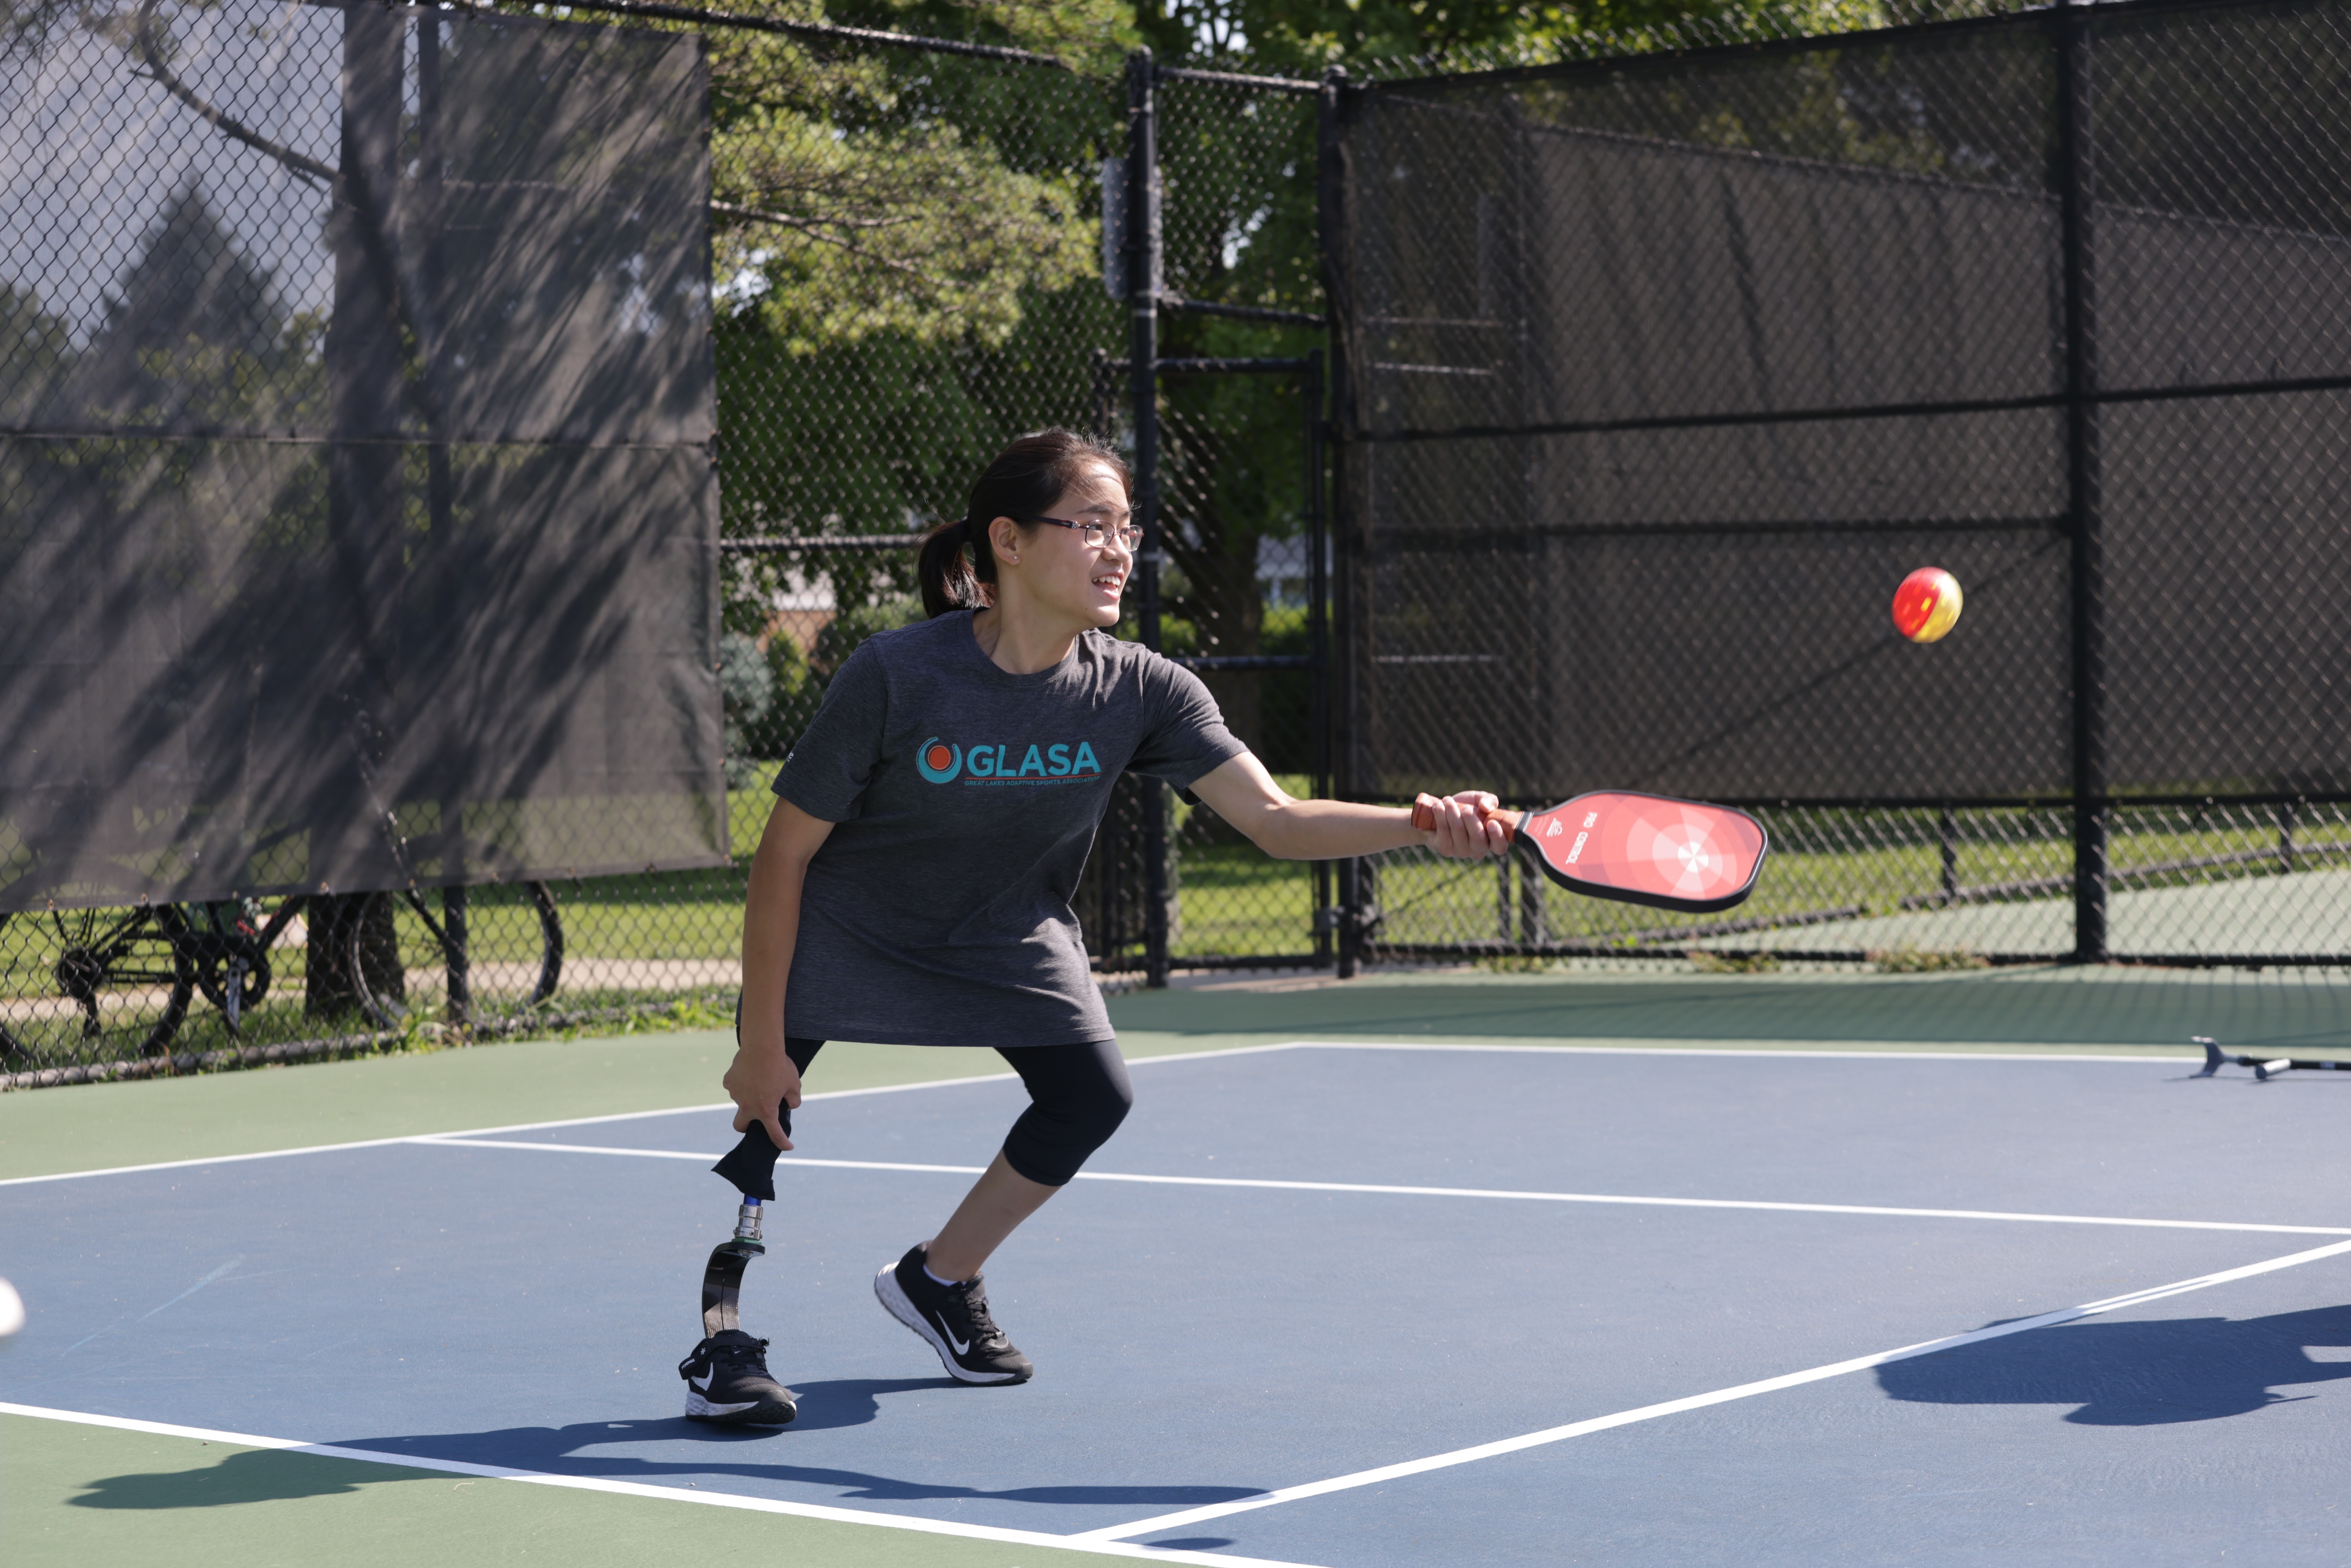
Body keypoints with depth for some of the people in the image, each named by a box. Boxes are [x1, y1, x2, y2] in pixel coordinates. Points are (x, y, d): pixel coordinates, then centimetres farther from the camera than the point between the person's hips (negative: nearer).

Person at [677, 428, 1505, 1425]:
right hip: (848, 923, -3)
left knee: (1092, 1097, -6)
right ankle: (724, 1344, 1)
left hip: (1006, 930, 4)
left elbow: (1276, 820, -27)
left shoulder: (1141, 691, -22)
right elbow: (785, 854, -23)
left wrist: (1424, 825, -45)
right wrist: (761, 1040, -21)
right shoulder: (894, 676, -32)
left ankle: (938, 1279, 18)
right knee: (764, 1099, -16)